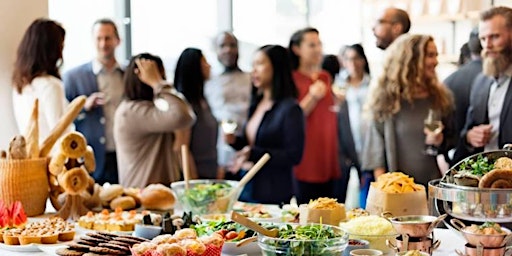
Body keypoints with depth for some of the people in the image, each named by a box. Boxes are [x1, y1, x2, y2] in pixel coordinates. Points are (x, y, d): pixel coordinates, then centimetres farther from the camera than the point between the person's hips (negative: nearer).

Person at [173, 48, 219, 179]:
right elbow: (180, 148, -17)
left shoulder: (202, 101, 11)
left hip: (210, 174, 8)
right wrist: (194, 180, -16)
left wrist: (217, 172, 15)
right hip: (197, 174, -8)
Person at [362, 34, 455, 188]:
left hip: (434, 185, 3)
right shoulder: (386, 96, -1)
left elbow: (452, 142, 18)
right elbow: (375, 146, -1)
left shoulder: (441, 97, 9)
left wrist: (441, 142, -5)